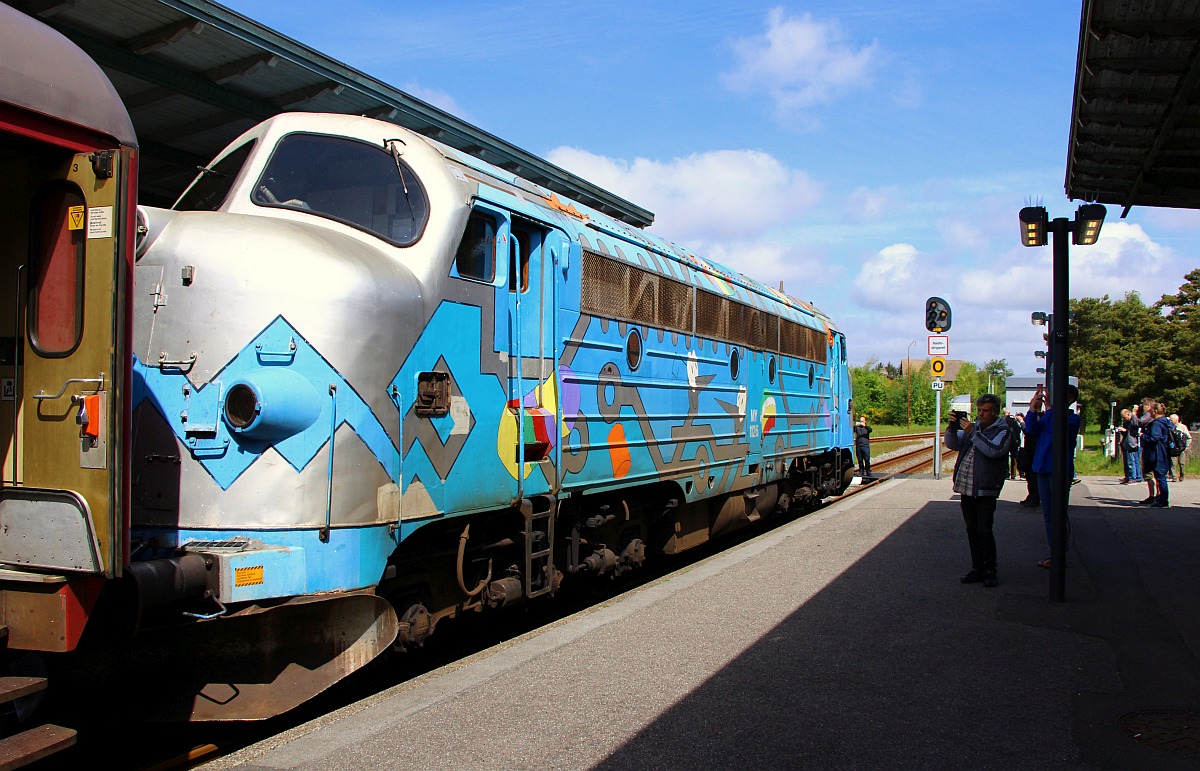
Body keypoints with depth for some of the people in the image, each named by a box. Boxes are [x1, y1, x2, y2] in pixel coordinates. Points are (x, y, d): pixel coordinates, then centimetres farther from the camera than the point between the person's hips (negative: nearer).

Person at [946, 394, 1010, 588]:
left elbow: (993, 450, -20)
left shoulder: (1002, 430, -3)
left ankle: (990, 571, 4)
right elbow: (952, 444, 9)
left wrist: (972, 433, -21)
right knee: (972, 530, 10)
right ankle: (977, 569, 19)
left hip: (985, 490, -6)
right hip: (966, 488, 6)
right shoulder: (973, 427, 15)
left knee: (984, 530, -7)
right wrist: (952, 427, -8)